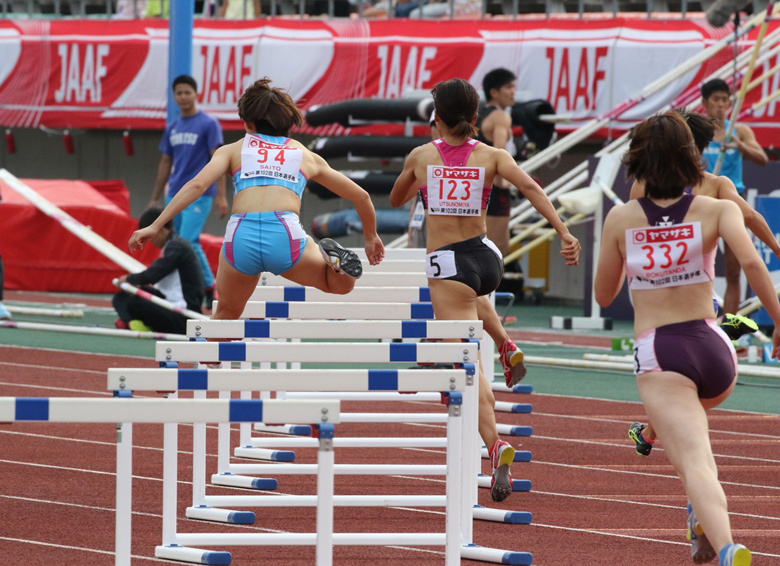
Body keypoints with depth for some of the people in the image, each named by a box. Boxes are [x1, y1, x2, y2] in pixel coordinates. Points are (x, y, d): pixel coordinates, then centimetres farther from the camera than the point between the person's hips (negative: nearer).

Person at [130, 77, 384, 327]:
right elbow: (361, 196, 33)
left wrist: (155, 226, 0)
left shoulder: (233, 150, 21)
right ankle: (331, 258, -9)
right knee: (342, 284, 23)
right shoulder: (307, 156, 27)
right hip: (285, 237, 0)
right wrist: (371, 237, 50)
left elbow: (197, 185, 3)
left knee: (226, 313, 27)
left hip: (241, 238, 0)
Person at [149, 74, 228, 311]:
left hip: (198, 195, -7)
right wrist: (154, 199, 18)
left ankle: (209, 290, -9)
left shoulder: (208, 124, -4)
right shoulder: (172, 128, 14)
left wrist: (220, 195, -16)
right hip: (174, 194, 7)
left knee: (188, 243, -18)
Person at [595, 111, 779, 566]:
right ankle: (704, 520, 21)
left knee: (696, 462, -17)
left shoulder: (621, 219, 4)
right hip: (712, 348, 3)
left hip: (658, 356, -3)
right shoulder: (717, 210, 2)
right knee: (690, 425, 37)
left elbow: (604, 295, 14)